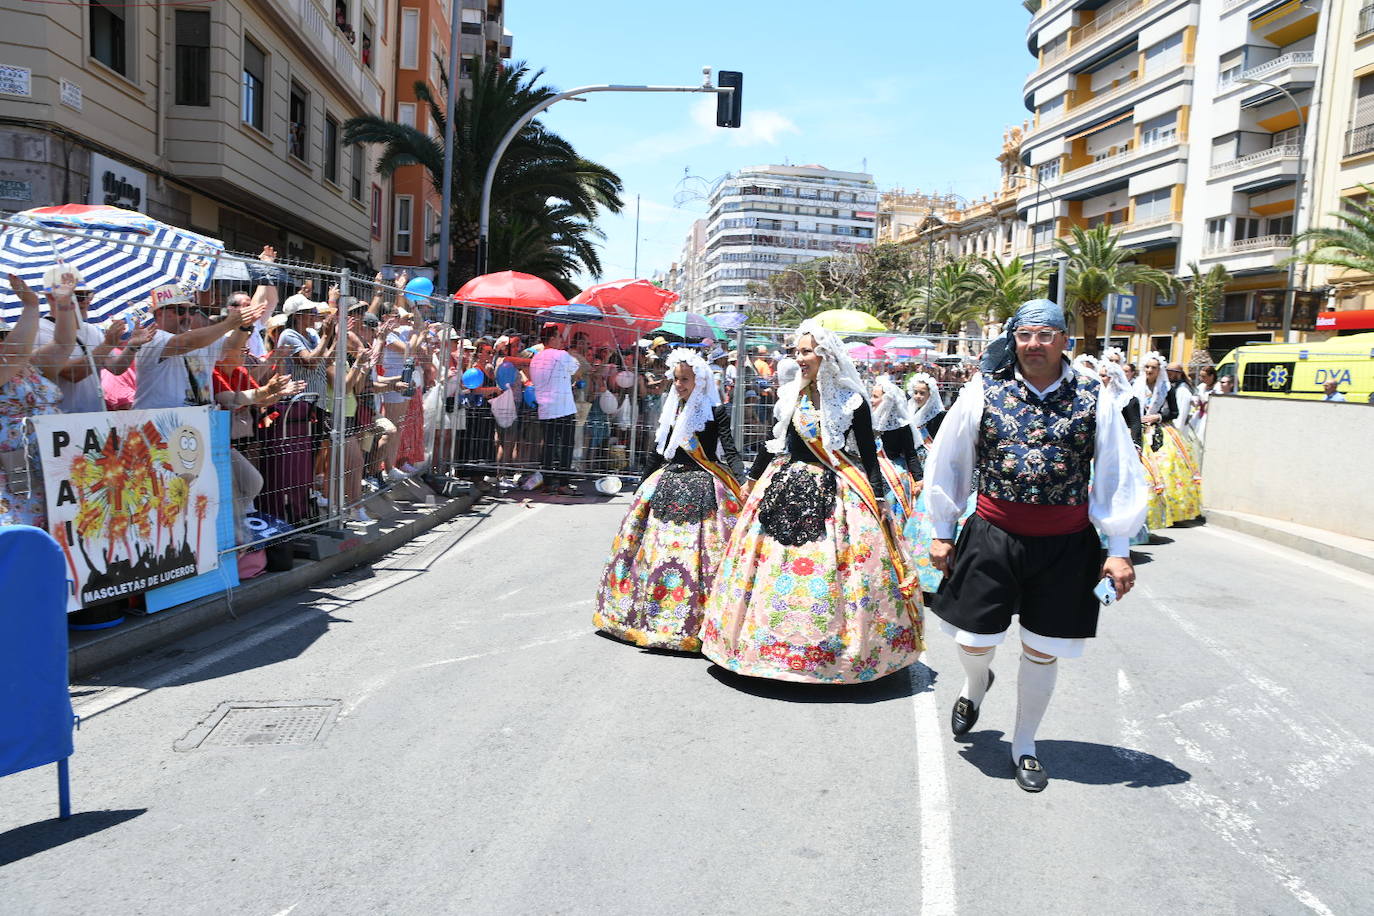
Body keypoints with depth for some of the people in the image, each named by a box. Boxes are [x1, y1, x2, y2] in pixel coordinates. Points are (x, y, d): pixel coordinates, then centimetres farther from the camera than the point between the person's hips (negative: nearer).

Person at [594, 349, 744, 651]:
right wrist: (644, 486, 18)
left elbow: (730, 451, -10)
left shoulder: (716, 413, -4)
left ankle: (694, 621, 1)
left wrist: (742, 484, -23)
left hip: (702, 489, -5)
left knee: (696, 554, -8)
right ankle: (652, 613, 19)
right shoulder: (670, 411, 12)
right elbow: (657, 452, 17)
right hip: (667, 485, 6)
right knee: (656, 549, 7)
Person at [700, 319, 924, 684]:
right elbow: (773, 442, 17)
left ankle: (840, 648, 10)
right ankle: (776, 640, 20)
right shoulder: (790, 395, 6)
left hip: (834, 493, -4)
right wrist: (753, 480, 21)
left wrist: (878, 499, -7)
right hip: (786, 488, 4)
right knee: (777, 569, 5)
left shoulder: (852, 401, -5)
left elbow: (869, 454, -3)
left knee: (830, 569, -4)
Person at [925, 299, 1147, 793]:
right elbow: (947, 462, 4)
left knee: (1042, 652, 10)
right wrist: (942, 532, 6)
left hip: (1065, 546, 0)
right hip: (992, 538, 0)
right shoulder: (983, 391, -3)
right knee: (974, 641, 5)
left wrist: (1119, 550, 1)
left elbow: (1119, 474, 3)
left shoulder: (1094, 398, -2)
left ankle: (1024, 745, 32)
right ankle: (977, 682, 44)